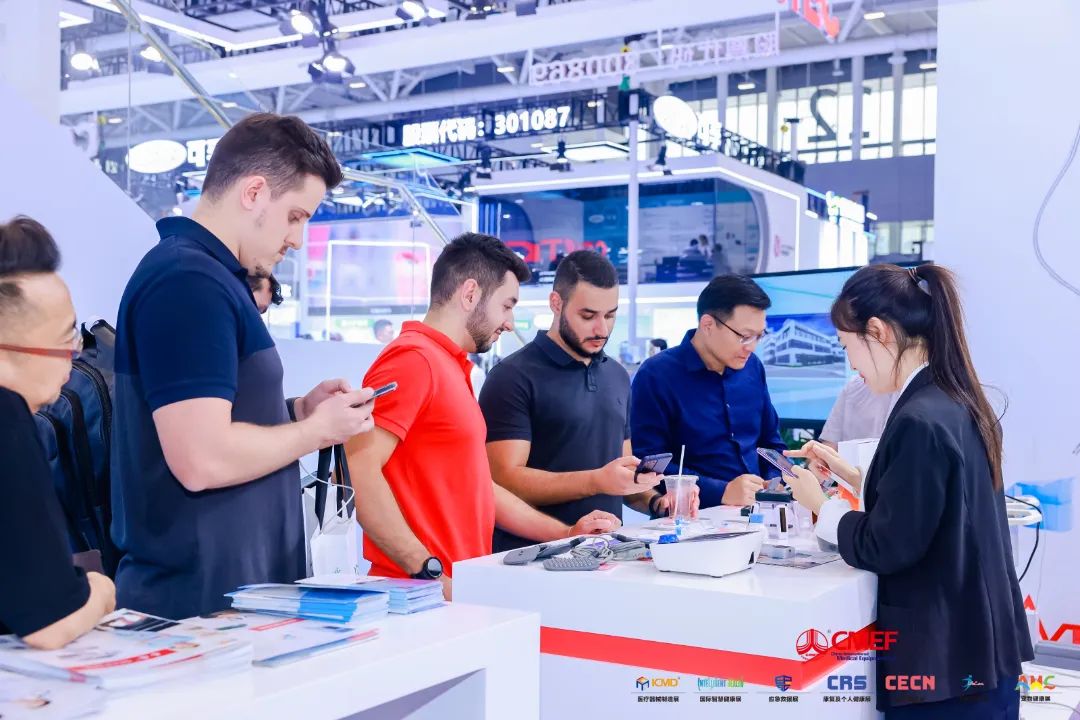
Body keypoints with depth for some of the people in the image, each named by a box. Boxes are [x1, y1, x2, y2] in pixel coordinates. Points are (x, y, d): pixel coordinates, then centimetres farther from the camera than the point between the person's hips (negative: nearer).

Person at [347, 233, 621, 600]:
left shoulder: (451, 367, 17)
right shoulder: (414, 358, -12)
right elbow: (358, 470, -22)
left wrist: (565, 534, 20)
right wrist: (429, 573, -22)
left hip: (461, 587, 9)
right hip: (421, 596, -9)